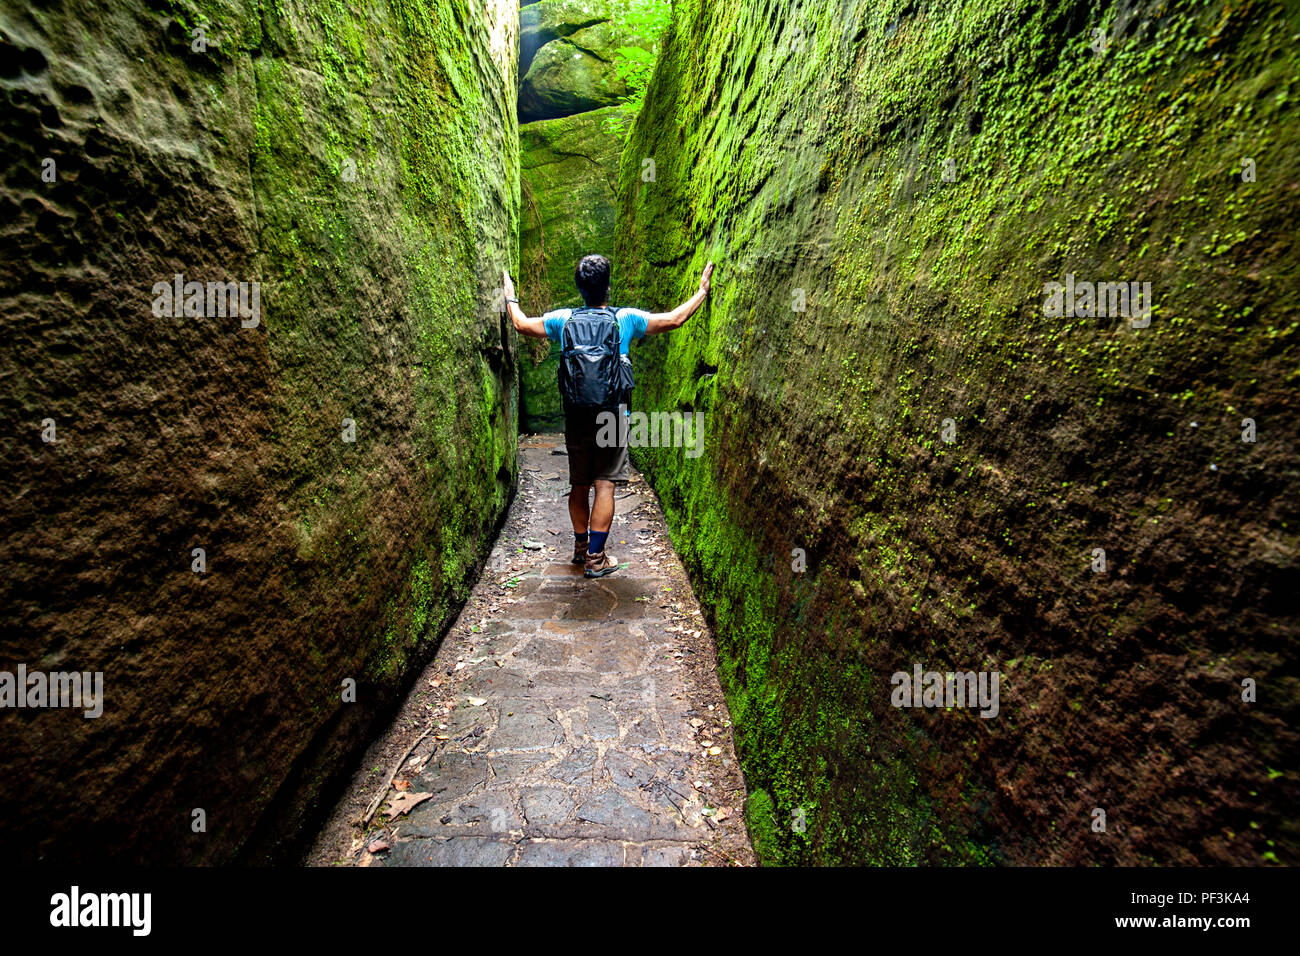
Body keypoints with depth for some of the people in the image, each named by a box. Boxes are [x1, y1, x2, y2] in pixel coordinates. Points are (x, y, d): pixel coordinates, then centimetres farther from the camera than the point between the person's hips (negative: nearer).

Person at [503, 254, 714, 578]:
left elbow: (522, 325, 14)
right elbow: (674, 320, 2)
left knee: (578, 486, 14)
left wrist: (510, 298, 33)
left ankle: (581, 547, 29)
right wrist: (702, 291, 16)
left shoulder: (564, 319, 2)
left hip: (576, 417, 3)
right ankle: (595, 559, 3)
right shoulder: (626, 319, -4)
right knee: (605, 486, 0)